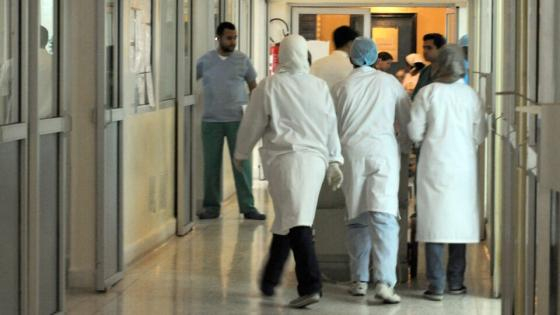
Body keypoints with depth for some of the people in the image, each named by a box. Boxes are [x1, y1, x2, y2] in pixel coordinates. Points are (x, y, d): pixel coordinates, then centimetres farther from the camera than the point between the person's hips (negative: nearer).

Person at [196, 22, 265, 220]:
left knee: (242, 164, -1)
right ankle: (211, 207, 14)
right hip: (211, 120, 1)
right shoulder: (205, 61, 5)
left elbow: (253, 87, 10)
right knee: (211, 165, 5)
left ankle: (248, 207, 4)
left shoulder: (242, 60, 4)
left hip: (238, 120, -1)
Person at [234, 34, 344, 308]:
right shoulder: (319, 86, 7)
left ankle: (310, 286, -21)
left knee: (295, 222, -10)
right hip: (315, 160, 4)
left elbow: (253, 124, 2)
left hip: (284, 158, -4)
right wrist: (334, 161, 17)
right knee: (288, 219, 15)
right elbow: (331, 126, 11)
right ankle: (269, 280, 27)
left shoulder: (269, 86, -3)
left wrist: (241, 153, 17)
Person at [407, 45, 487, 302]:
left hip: (435, 163, -2)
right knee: (459, 220, 11)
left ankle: (436, 286, -2)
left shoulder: (428, 93, -6)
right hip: (463, 165, 2)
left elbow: (415, 133, -5)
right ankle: (456, 282, 17)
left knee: (434, 221, 1)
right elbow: (479, 135, 2)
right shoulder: (470, 95, -1)